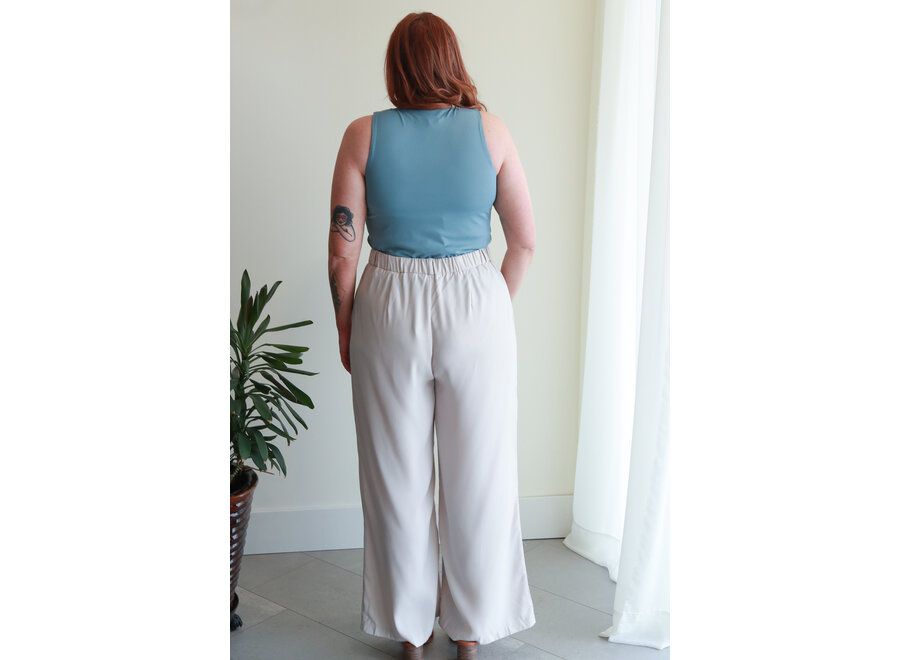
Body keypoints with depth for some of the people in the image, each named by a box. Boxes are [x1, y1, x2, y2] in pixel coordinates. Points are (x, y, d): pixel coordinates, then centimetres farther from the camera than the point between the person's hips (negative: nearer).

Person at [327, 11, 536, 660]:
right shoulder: (490, 129, -2)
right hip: (477, 303, 0)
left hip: (391, 307, 0)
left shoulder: (364, 134, -3)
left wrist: (345, 328, 8)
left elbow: (343, 249, -5)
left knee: (399, 475, 13)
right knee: (478, 473, 13)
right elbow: (526, 242, 1)